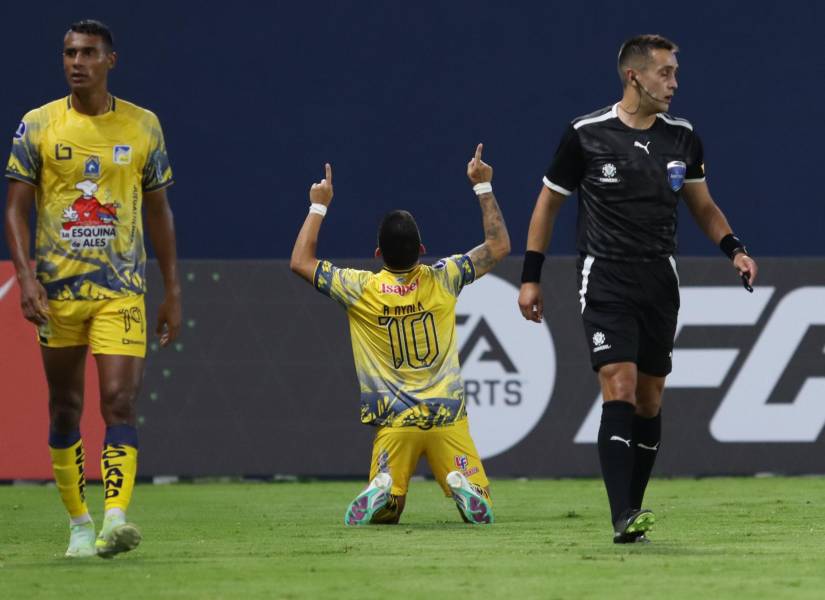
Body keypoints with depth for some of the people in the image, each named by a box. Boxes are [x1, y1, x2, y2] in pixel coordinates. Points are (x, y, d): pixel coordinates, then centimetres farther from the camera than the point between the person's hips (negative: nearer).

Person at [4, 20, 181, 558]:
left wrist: (173, 291, 9)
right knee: (65, 409, 7)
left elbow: (159, 211, 11)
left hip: (122, 290, -1)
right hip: (57, 290, 1)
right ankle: (79, 523, 18)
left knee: (119, 402, -15)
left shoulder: (143, 126, 4)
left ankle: (115, 519, -25)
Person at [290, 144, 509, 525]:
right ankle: (462, 485, -29)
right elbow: (499, 246, 11)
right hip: (448, 417, 0)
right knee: (481, 512, 5)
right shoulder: (442, 280, -1)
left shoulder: (361, 290, -3)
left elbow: (300, 261, 9)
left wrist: (318, 206, 15)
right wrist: (483, 187, 15)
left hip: (393, 423, 0)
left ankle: (382, 489, -24)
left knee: (384, 513, 9)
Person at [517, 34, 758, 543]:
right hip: (605, 280, -4)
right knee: (619, 389, -17)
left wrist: (735, 249, 0)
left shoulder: (682, 138, 5)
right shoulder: (586, 135, -5)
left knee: (649, 400, 6)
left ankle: (631, 511, 16)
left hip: (660, 281, 4)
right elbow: (549, 202, 5)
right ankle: (623, 520, -23)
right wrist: (530, 278, 4)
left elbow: (703, 206, 18)